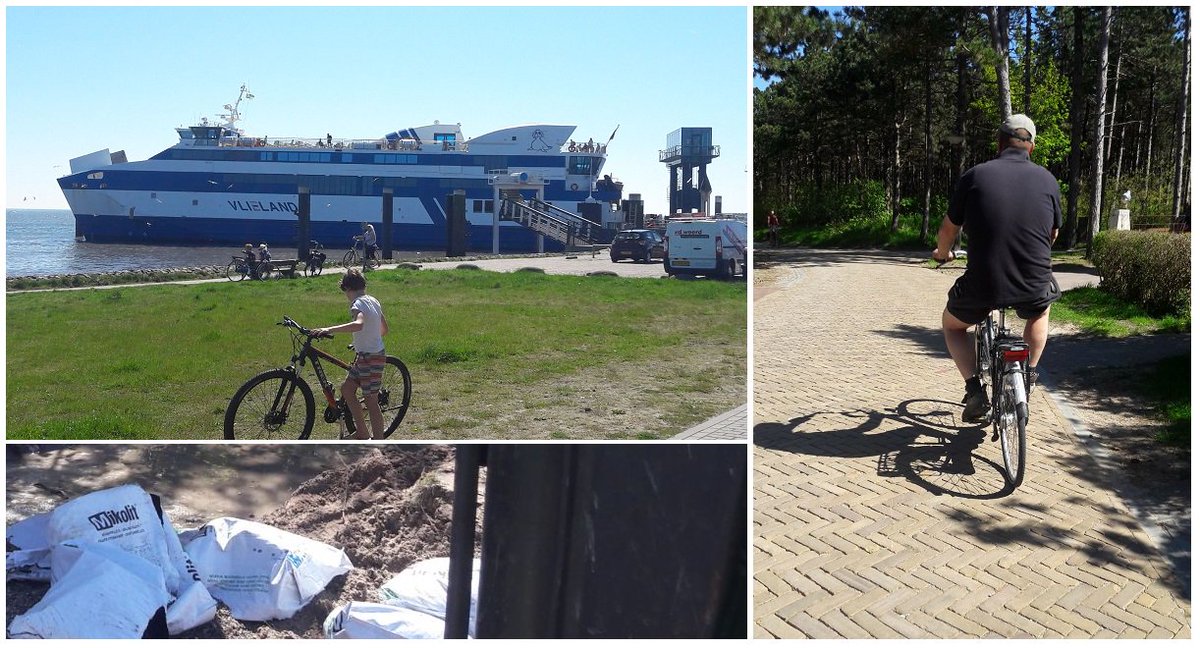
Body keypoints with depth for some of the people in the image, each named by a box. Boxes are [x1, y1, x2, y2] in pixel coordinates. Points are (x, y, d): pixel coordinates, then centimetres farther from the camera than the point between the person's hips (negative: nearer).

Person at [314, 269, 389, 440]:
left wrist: (330, 329, -44)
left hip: (371, 358, -9)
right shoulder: (373, 301, 9)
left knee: (371, 401, -3)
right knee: (347, 389, 16)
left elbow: (358, 324, -41)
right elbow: (384, 329, 18)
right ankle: (362, 432, 23)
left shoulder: (358, 304, -18)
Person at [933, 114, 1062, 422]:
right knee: (1040, 312, 39)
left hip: (982, 286, -2)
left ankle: (975, 389, 9)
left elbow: (949, 228, 6)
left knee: (952, 325, 27)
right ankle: (1029, 372, 32)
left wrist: (942, 253, 28)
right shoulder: (1047, 179, 4)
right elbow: (1053, 233, 18)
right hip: (1034, 288, 2)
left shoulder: (975, 175, -3)